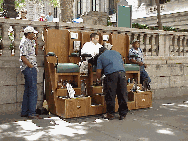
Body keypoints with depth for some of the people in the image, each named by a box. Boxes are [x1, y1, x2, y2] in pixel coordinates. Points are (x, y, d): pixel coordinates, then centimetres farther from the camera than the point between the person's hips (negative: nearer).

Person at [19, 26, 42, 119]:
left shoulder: (30, 42, 18)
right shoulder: (24, 43, -11)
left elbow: (36, 53, 23)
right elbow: (23, 57, -18)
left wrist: (36, 43, 11)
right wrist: (31, 66, -15)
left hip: (31, 68, 10)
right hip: (28, 68, -10)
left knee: (28, 91, 12)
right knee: (33, 91, -9)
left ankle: (24, 112, 18)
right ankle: (31, 113, -4)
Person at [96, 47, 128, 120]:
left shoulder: (101, 57, 15)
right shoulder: (116, 52, 27)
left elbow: (98, 71, 9)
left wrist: (98, 79, 25)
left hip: (111, 75, -4)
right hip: (122, 73, 4)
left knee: (110, 95, 5)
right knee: (122, 95, 7)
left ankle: (110, 114, 11)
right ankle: (123, 114, 13)